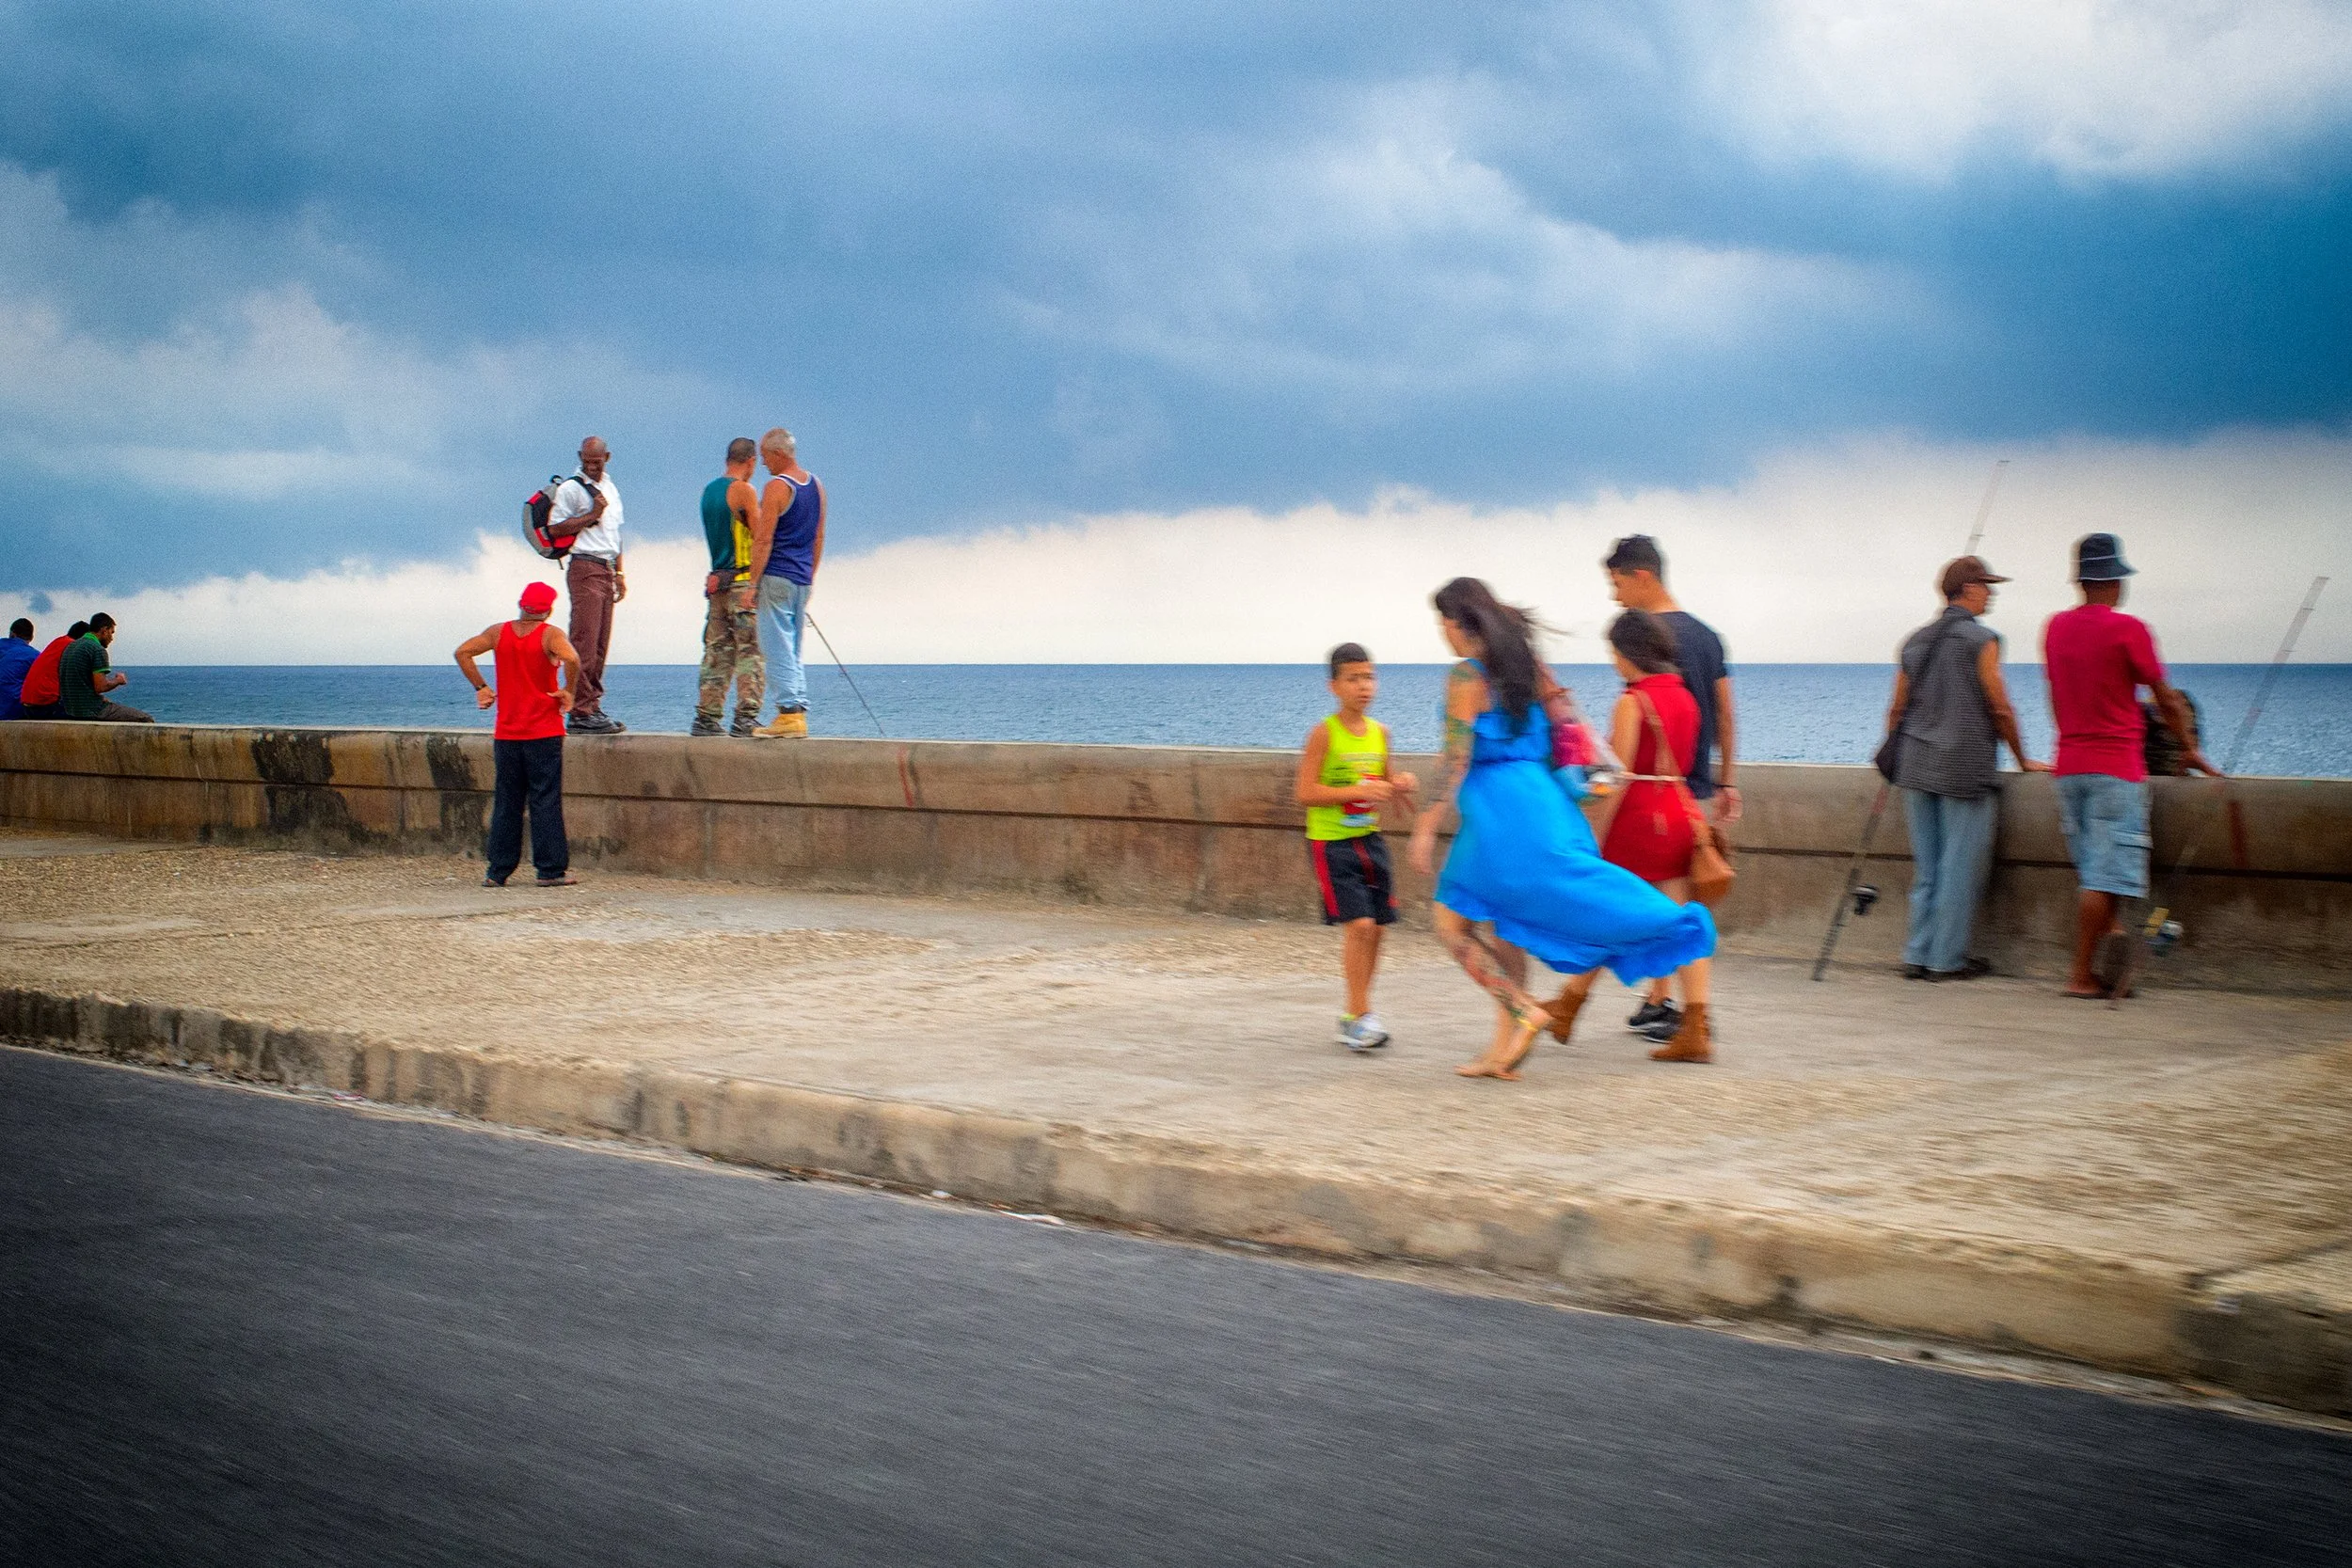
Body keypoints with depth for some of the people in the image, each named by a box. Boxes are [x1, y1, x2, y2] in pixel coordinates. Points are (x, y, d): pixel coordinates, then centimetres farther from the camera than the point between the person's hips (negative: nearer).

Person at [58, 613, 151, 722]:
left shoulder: (71, 647, 15)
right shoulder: (97, 650, -14)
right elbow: (100, 687, -21)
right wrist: (118, 680, -1)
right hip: (92, 712, -10)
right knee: (146, 720, -5)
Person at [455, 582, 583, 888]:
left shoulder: (499, 632, 6)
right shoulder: (550, 635, -8)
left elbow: (463, 652, 4)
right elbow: (571, 658, -26)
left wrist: (480, 687, 6)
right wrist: (569, 691, -11)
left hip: (506, 734, 4)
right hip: (544, 733, -4)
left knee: (506, 802, 10)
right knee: (545, 800, -1)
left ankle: (497, 871, 10)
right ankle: (551, 869, -2)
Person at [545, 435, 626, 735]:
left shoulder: (610, 488, 20)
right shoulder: (571, 489, -4)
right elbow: (555, 528, -13)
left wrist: (619, 573, 22)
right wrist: (591, 515, -14)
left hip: (606, 569, 8)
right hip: (584, 567, -8)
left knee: (600, 646, 6)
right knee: (584, 643, -12)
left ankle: (593, 708, 8)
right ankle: (581, 713, -14)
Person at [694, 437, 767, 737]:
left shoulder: (709, 490, 16)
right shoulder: (744, 490, -8)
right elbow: (759, 540, -11)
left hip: (717, 579, 8)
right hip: (744, 580, -7)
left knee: (717, 652, 10)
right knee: (751, 651, -6)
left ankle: (706, 717, 8)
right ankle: (746, 718, -13)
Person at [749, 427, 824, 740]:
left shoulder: (777, 487, -12)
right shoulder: (816, 485, 12)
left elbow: (764, 541, -15)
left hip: (777, 576, -8)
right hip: (802, 579, 8)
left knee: (778, 647, -6)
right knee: (793, 649, 13)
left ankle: (788, 712, -12)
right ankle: (799, 713, 9)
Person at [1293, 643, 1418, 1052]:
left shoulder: (1379, 733, 6)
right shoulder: (1324, 734, -12)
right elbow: (1305, 793, -17)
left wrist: (1400, 787, -6)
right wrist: (1358, 792, -24)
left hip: (1370, 839, 6)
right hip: (1331, 844, -6)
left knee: (1376, 927, 6)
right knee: (1359, 924, -15)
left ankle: (1354, 1017, 20)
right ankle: (1361, 1015, -8)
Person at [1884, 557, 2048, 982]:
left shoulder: (1915, 641, 12)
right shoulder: (1981, 639, -7)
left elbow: (1897, 710, 14)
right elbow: (2000, 708, -6)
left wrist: (1898, 760, 25)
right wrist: (2023, 760, 6)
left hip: (1916, 766, 7)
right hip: (1965, 767, -7)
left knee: (1925, 865, 12)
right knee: (1961, 866, 0)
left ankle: (1917, 955, 12)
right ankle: (1947, 958, 2)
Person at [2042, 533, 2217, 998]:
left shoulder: (2056, 627, 8)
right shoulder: (2128, 629, -10)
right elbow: (2167, 701, -3)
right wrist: (2190, 750, 11)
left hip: (2068, 765, 7)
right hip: (2117, 767, -7)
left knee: (2094, 871, 14)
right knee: (2106, 876, -5)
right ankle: (2082, 974, -6)